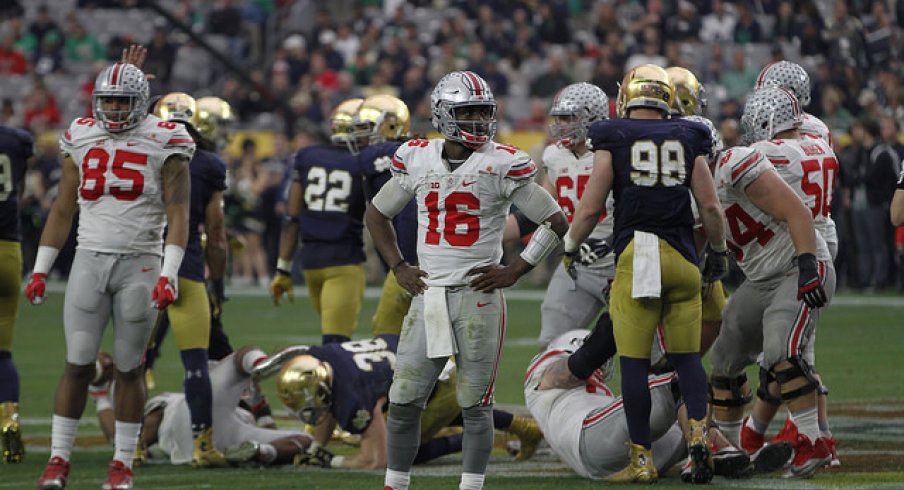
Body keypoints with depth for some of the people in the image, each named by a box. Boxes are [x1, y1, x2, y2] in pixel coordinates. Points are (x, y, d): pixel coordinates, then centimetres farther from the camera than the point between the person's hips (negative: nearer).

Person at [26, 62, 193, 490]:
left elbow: (177, 214, -6)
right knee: (78, 365, -3)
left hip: (139, 265, -2)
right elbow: (62, 210, 15)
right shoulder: (81, 139, 9)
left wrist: (168, 274, -16)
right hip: (90, 259, 2)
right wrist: (40, 269, 12)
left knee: (129, 368, 2)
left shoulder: (163, 143, -2)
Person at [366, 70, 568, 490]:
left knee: (474, 403, 0)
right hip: (428, 293, 4)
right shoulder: (416, 160, 5)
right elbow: (377, 215, 21)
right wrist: (398, 267, 10)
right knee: (404, 400, 4)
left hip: (479, 294, -4)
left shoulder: (502, 165, -6)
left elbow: (556, 222, -2)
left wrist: (515, 271, -5)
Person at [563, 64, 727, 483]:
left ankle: (642, 459, -1)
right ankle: (698, 430, -10)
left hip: (635, 257, -3)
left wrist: (569, 249, 16)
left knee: (634, 362, 0)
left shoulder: (613, 139, 1)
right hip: (682, 256, 3)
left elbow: (590, 208, 0)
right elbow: (710, 206, 7)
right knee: (686, 355, 12)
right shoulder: (687, 139, 9)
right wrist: (718, 252, 23)